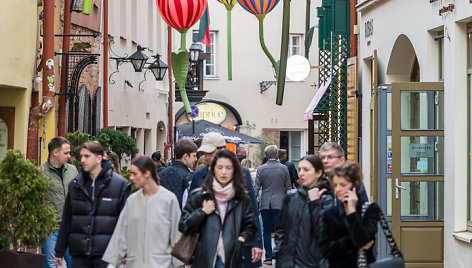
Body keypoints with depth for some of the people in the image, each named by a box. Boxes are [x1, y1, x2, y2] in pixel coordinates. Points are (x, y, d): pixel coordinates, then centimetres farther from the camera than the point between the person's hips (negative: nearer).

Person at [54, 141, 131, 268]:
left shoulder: (120, 185, -1)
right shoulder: (75, 185, 10)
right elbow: (66, 220, 14)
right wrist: (60, 251, 12)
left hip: (105, 254, -3)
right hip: (79, 256, 3)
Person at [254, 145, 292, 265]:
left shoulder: (261, 169, -1)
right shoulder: (284, 168, 0)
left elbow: (256, 187, -4)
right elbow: (288, 187, 4)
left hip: (265, 204, 1)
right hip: (279, 203, -1)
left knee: (267, 231, 7)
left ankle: (268, 257, 7)